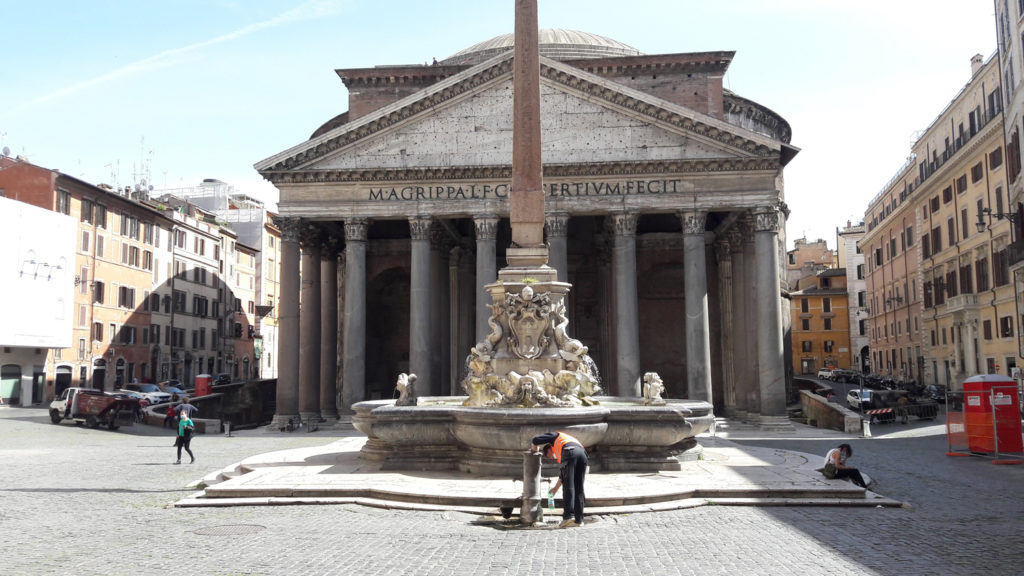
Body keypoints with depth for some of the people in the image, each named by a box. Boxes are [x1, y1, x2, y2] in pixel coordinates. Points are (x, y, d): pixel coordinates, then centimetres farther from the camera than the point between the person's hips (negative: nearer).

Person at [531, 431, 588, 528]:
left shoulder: (555, 436, 28)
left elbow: (536, 440, 16)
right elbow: (563, 473, 44)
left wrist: (536, 450, 38)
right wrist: (556, 488, 54)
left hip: (570, 452, -7)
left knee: (568, 487, -8)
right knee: (578, 489, 8)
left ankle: (568, 515, -16)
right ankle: (578, 519, 5)